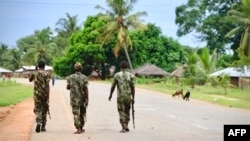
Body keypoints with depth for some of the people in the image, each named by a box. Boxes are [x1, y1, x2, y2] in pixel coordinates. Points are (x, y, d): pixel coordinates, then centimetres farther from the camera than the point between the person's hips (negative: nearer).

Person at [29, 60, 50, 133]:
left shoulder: (34, 73, 1)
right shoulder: (47, 74, -6)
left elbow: (30, 80, 23)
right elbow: (47, 85, -14)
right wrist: (48, 97, -14)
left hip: (37, 94, 1)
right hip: (44, 94, -1)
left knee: (37, 109, 7)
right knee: (44, 110, 12)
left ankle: (38, 122, -20)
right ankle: (43, 127, 17)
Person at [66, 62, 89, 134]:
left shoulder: (70, 77, -2)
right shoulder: (84, 77, -6)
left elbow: (68, 87, 5)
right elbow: (86, 89, -10)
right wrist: (87, 99, -7)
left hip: (74, 99, 0)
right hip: (82, 99, 0)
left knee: (76, 114, 1)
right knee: (82, 114, 15)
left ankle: (78, 129, -5)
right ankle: (81, 128, 23)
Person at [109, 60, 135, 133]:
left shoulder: (117, 75, -4)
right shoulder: (130, 75, -1)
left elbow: (113, 86, 0)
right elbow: (132, 87, -2)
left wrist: (110, 95, 13)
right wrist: (133, 97, 5)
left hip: (120, 96, -2)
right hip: (128, 96, 2)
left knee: (121, 111, 3)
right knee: (127, 111, 18)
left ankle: (123, 128, -2)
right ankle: (126, 125, 19)